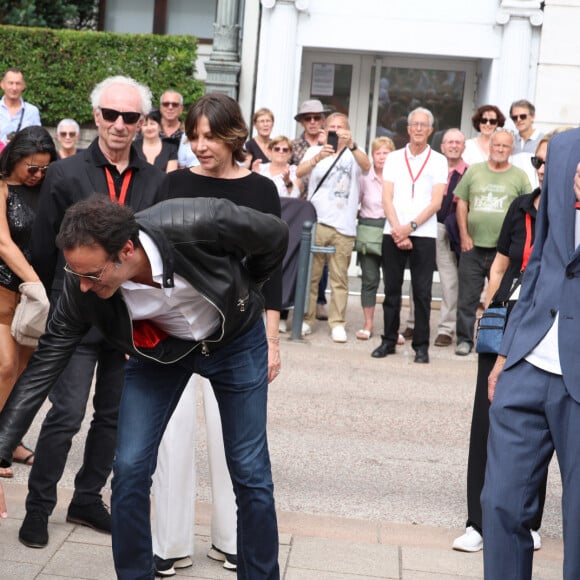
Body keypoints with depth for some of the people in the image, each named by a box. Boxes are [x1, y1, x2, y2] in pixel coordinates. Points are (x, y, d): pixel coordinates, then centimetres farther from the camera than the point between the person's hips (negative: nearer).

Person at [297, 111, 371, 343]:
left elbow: (366, 166, -15)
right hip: (316, 221, 1)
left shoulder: (354, 154, 8)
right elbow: (300, 172, -9)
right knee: (310, 274, 3)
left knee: (340, 278, 1)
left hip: (344, 226, 0)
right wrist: (318, 157, -28)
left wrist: (352, 146, -33)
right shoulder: (315, 151, 10)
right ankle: (306, 319, 10)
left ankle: (337, 324, 4)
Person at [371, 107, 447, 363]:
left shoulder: (438, 161, 6)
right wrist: (397, 230, -9)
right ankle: (389, 340, 14)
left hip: (424, 234, -2)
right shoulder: (394, 158, 11)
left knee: (422, 292, -2)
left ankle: (421, 345, 4)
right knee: (391, 289, 5)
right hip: (393, 233, 2)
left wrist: (410, 226, -12)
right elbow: (387, 198, 4)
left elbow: (436, 202, -2)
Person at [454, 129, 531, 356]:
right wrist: (464, 235, 0)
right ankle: (465, 339, 13)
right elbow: (461, 203, 9)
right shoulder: (474, 171, 8)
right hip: (473, 246, 1)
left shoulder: (519, 176, 4)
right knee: (467, 297, 3)